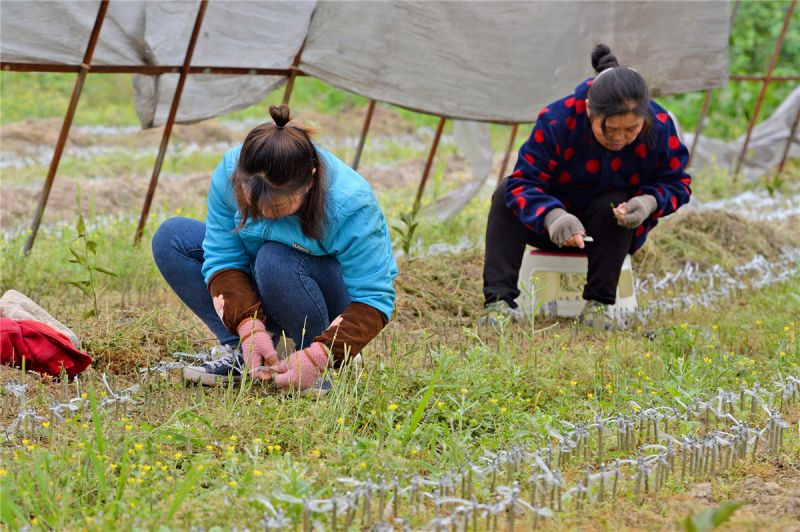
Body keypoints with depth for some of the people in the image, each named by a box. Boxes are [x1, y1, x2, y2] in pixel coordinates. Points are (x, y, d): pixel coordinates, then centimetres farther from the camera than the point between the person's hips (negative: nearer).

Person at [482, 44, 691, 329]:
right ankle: (499, 300, -34)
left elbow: (676, 183, -10)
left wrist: (650, 201, -35)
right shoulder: (556, 120, -29)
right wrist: (552, 215, -53)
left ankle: (598, 303, -23)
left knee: (614, 204, -34)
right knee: (505, 194, -25)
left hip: (613, 230, 0)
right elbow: (523, 182, -32)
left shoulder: (660, 128, -23)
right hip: (553, 227, 0)